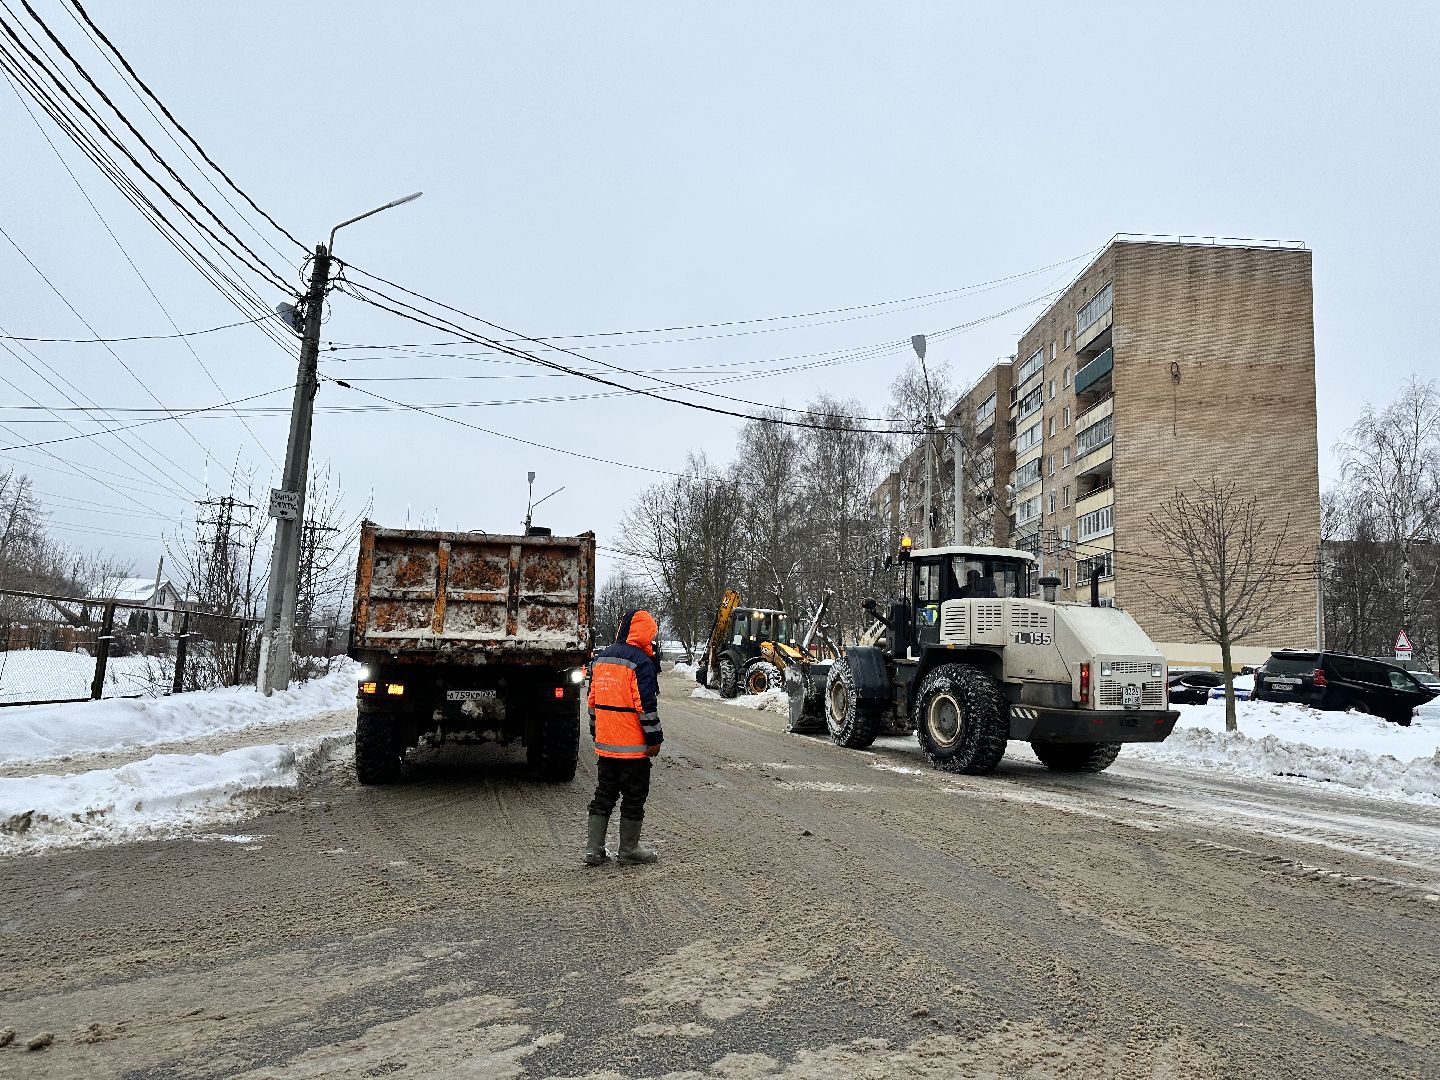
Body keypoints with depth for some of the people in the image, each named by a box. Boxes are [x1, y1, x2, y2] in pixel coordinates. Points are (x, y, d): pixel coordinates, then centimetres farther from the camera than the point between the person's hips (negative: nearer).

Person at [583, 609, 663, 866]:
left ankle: (593, 849, 14)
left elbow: (592, 699, 16)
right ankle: (628, 849, 14)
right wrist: (654, 739, -12)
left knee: (604, 794, 14)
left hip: (605, 744, 7)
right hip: (633, 746, -7)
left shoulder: (601, 657, 10)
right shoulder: (640, 661, -16)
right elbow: (646, 705, -19)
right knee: (634, 797, 6)